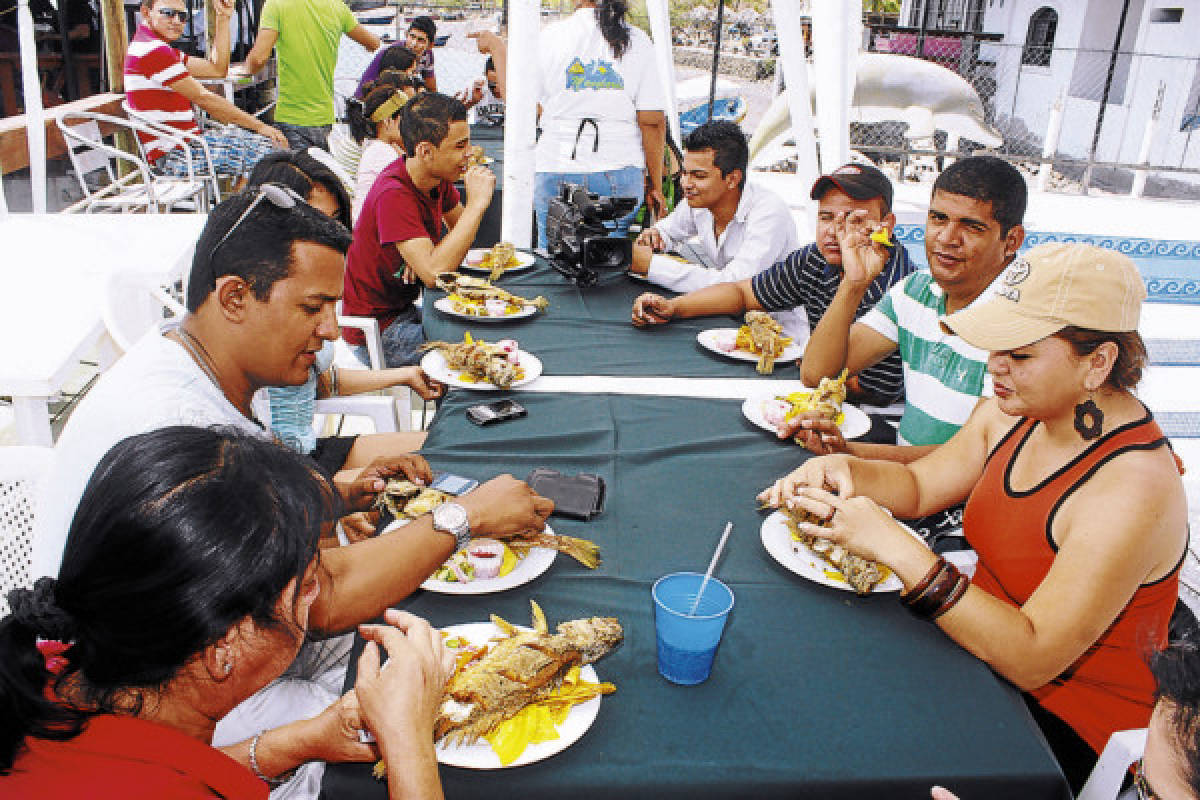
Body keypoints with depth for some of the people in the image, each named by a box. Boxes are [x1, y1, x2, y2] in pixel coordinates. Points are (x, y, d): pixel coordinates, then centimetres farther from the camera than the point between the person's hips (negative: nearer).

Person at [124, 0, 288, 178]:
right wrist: (260, 126, -13)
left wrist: (223, 18, 13)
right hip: (176, 154, -11)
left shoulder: (160, 49, 19)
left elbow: (216, 70, 18)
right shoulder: (153, 50, -14)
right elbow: (204, 99, -16)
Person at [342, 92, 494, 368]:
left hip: (407, 308, 9)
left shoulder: (439, 178, -1)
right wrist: (477, 202, -30)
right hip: (376, 331, -8)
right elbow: (434, 273, -35)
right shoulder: (393, 195, -27)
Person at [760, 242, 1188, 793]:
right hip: (985, 647, 7)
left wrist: (898, 550, -38)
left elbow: (1032, 658, -31)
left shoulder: (1133, 490, -29)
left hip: (1071, 727, -7)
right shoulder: (1013, 414, -5)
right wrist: (844, 468, -16)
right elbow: (917, 487, 6)